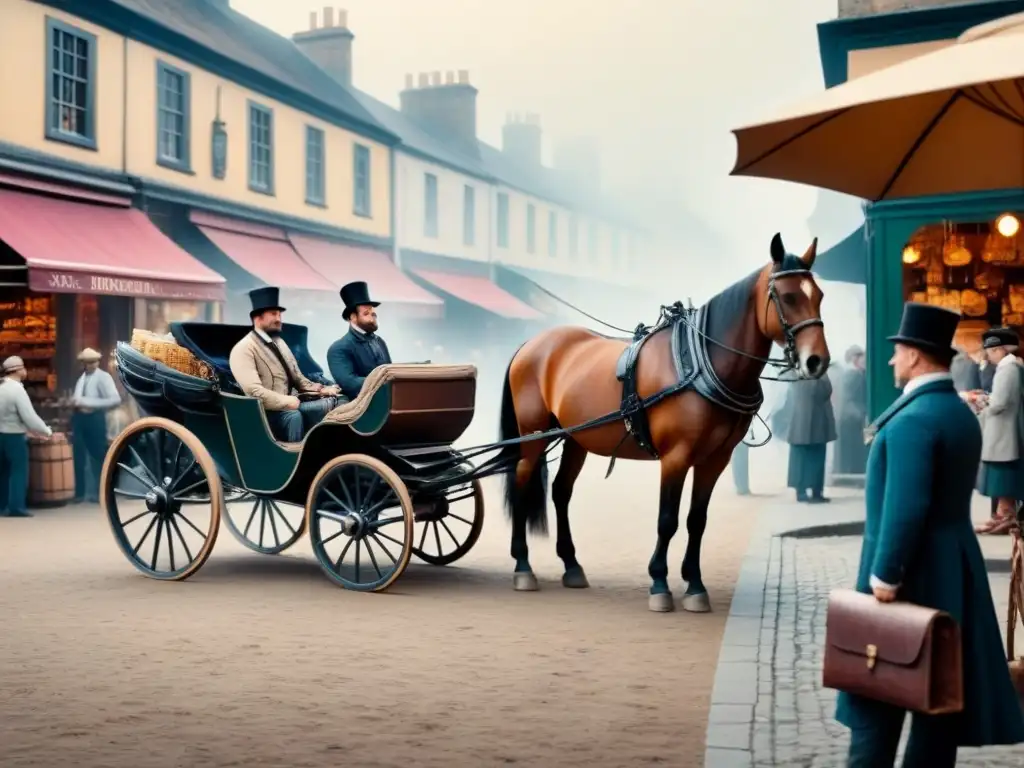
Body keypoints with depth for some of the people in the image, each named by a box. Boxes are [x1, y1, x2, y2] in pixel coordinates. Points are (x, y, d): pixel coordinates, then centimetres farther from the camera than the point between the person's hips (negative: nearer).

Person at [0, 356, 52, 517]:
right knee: (19, 470, -2)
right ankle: (16, 507, -3)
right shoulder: (17, 389, -17)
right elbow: (30, 416, -20)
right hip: (14, 436, -8)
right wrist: (47, 431, -8)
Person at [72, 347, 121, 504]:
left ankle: (101, 493, 12)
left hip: (94, 419, -7)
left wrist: (90, 403, -22)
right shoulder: (82, 377, 13)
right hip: (79, 418, 7)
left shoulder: (103, 377, -9)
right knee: (79, 457, 9)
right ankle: (80, 493, 17)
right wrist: (75, 401, 1)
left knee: (98, 456, 2)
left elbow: (115, 399, -20)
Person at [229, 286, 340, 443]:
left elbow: (298, 379, 20)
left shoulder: (279, 342, 19)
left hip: (289, 405, 8)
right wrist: (286, 401, -25)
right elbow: (253, 390, -21)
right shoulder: (244, 349, -8)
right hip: (267, 412, -8)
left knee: (331, 402, -16)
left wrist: (320, 389, 2)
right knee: (293, 415, -37)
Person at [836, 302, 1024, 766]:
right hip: (952, 567, 9)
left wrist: (884, 574, -20)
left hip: (913, 571, -9)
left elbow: (905, 507, -26)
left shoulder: (913, 419, -19)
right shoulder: (963, 415, 10)